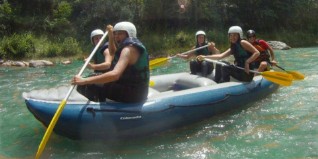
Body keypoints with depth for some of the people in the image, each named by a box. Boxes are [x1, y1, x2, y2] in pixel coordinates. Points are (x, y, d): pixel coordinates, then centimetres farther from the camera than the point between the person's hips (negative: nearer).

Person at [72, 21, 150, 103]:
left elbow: (114, 74, -34)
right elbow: (112, 52, 32)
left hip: (132, 93, -10)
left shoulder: (129, 49, -17)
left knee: (90, 87, -13)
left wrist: (84, 80, -35)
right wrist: (111, 34, 16)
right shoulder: (132, 46, 14)